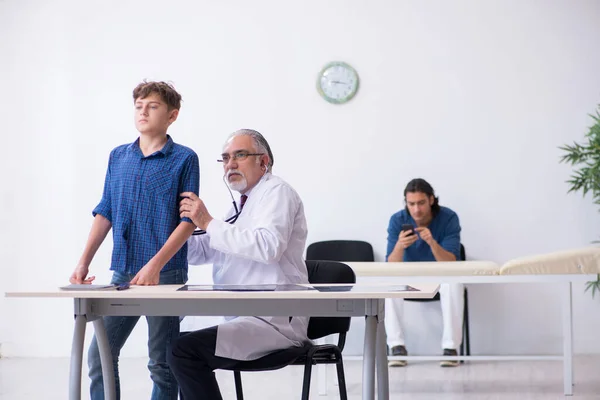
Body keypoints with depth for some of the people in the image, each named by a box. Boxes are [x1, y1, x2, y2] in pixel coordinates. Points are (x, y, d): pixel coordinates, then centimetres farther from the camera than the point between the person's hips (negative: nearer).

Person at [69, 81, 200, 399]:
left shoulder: (184, 159, -3)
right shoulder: (118, 157, 12)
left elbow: (187, 221, -8)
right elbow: (105, 214, 15)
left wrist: (155, 265, -18)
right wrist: (84, 262, 6)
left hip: (165, 275, -5)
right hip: (121, 274, 5)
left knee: (162, 363, 2)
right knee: (99, 354, 4)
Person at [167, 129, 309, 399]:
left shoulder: (276, 192, -7)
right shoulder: (243, 205, 23)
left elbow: (269, 246, -26)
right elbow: (201, 252, 24)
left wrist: (209, 223, -21)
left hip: (275, 322, -10)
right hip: (247, 320, 10)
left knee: (185, 351, -22)